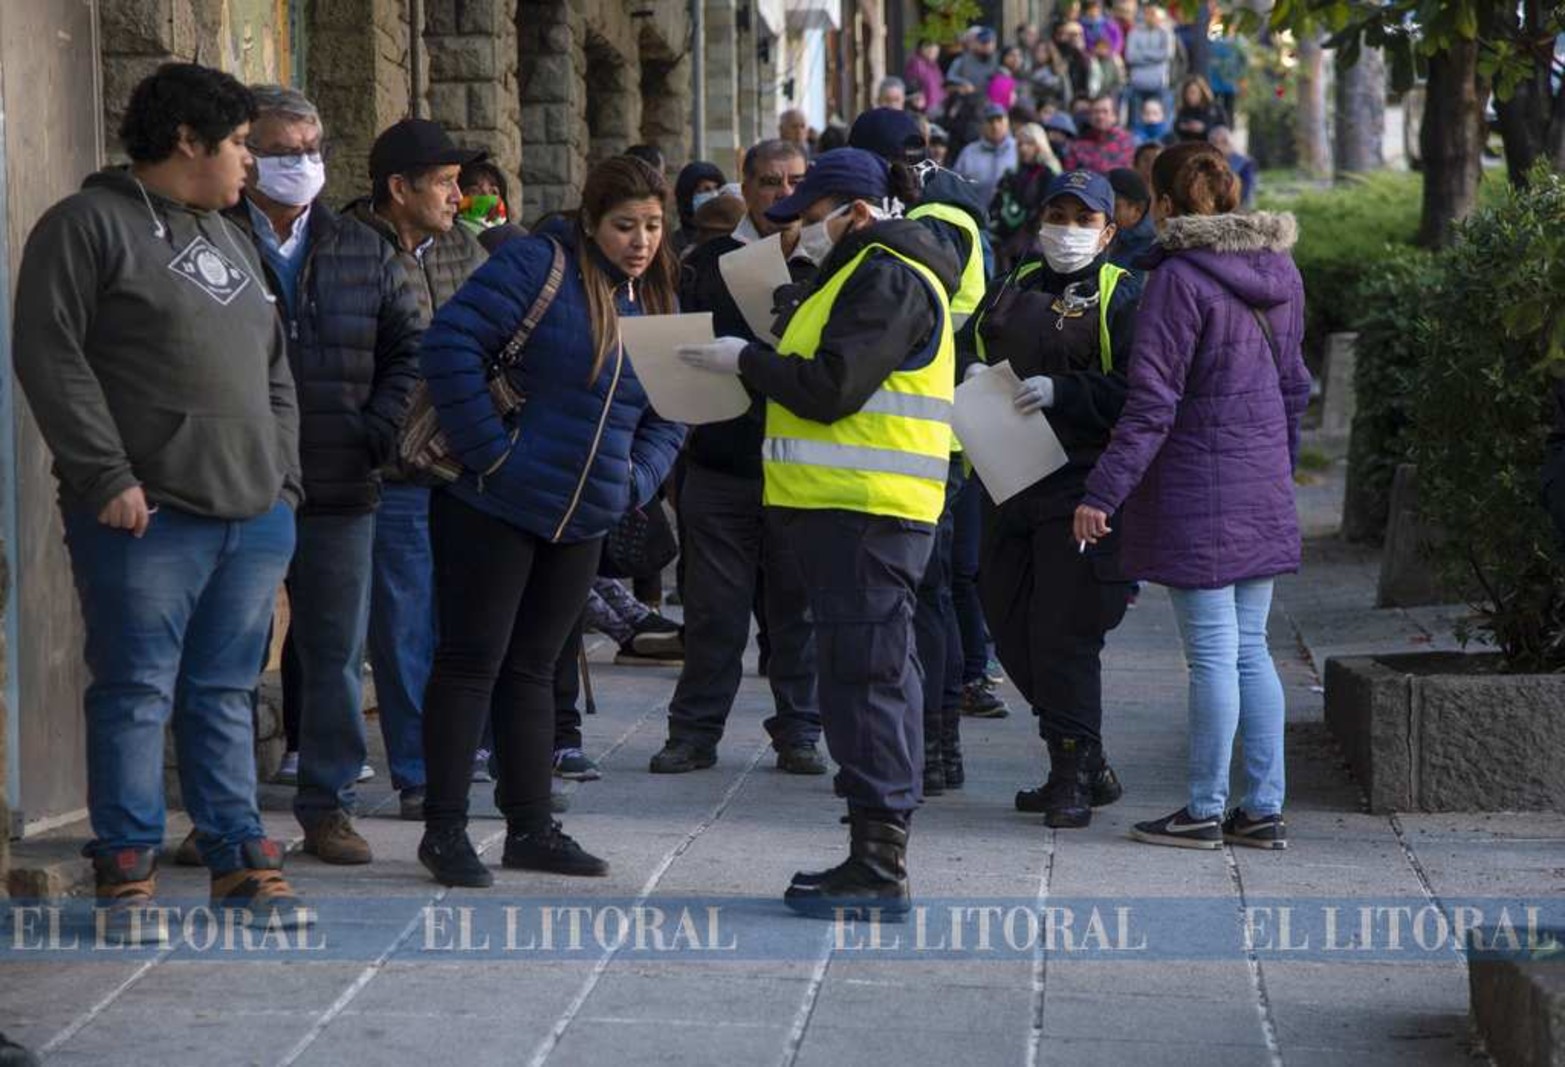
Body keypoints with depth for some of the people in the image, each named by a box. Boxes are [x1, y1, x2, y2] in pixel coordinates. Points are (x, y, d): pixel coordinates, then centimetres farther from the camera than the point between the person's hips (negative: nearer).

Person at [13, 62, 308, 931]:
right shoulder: (87, 226, -4)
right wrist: (106, 475, -16)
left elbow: (273, 371, 25)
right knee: (137, 694, -3)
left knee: (226, 695, 10)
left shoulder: (228, 240, 21)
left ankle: (237, 859, 15)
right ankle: (125, 869, 3)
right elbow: (49, 354, -11)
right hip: (147, 515, -7)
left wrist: (284, 481, 14)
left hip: (252, 516, 7)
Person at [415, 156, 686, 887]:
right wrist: (489, 449, -20)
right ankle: (444, 829, 3)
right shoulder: (539, 267, -11)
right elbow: (451, 343, -19)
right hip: (494, 506, -7)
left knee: (532, 668, 14)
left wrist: (635, 482, 2)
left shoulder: (658, 304, 11)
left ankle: (530, 828, 19)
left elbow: (668, 415, 19)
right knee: (471, 661, -2)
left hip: (581, 524, 7)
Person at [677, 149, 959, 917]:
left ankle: (878, 867, -11)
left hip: (866, 509, -11)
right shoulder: (868, 272, 23)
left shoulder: (888, 277, -12)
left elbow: (829, 388, -19)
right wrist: (757, 365, 11)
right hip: (850, 506, 11)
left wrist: (746, 359, -8)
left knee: (864, 674, -11)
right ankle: (874, 859, 15)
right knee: (871, 674, 11)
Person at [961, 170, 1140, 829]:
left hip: (1078, 488, -7)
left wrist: (1062, 392, -21)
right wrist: (973, 375, 1)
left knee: (1063, 632, -10)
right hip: (1009, 480, 7)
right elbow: (965, 347, 24)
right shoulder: (1013, 291, 17)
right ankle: (1088, 767, 21)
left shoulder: (1118, 298, -2)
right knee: (1009, 624, 10)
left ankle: (1072, 778, -1)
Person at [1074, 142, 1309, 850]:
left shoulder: (1180, 279, -14)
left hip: (1196, 487, -7)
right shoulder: (1279, 273, 9)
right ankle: (1263, 808, 13)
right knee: (1250, 650, 12)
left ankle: (1205, 811, 5)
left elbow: (1153, 401, -17)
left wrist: (1103, 492, -14)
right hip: (1262, 491, 7)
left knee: (1212, 653, -2)